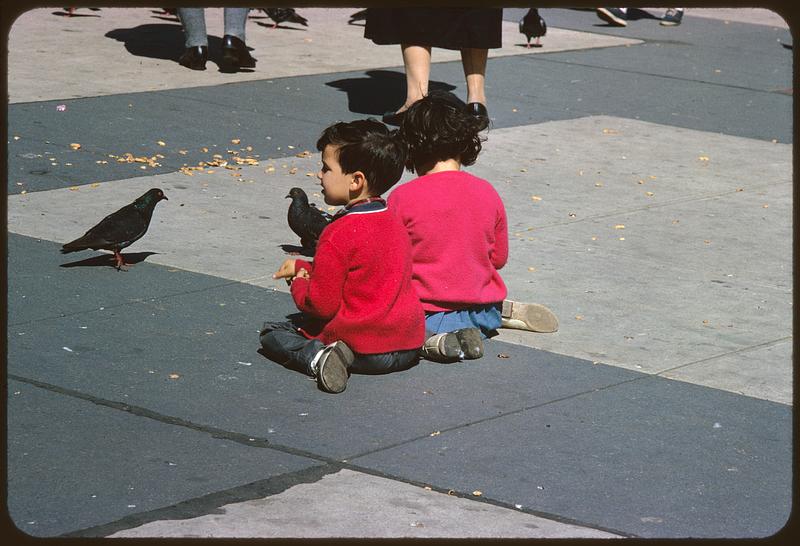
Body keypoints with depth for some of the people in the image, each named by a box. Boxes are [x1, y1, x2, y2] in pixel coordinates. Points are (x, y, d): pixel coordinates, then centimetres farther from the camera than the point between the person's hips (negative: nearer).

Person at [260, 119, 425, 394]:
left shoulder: (339, 234, -18)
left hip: (362, 350, -8)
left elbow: (321, 306, -16)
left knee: (271, 332, 6)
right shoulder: (394, 223, 10)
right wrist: (304, 267, 23)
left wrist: (299, 284, 4)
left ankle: (318, 355, -22)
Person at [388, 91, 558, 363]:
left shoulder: (402, 197, -14)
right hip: (482, 308, 6)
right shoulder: (487, 193, -3)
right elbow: (499, 258, 7)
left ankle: (433, 339, -13)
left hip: (424, 311, -6)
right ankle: (508, 312, 6)